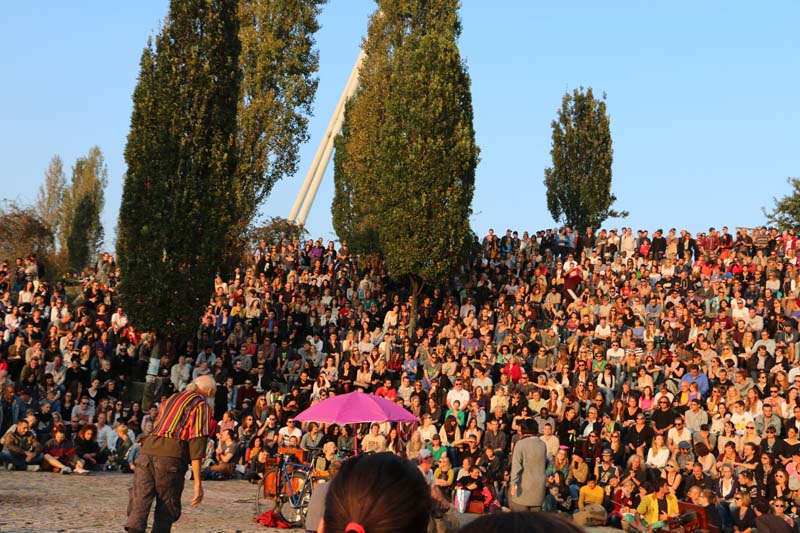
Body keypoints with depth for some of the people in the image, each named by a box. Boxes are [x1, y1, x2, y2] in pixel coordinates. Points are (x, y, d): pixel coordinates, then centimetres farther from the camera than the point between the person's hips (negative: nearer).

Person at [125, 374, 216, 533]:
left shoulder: (171, 398, 28)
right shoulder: (201, 406, 6)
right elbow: (197, 443, -4)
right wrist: (198, 482, -7)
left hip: (147, 450, 5)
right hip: (170, 456, -5)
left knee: (138, 504, -3)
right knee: (168, 510, 6)